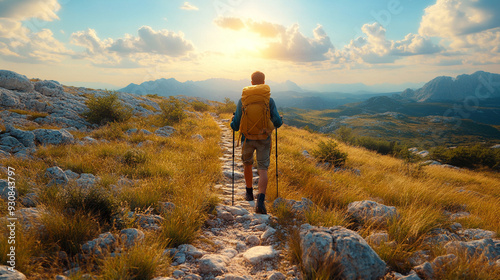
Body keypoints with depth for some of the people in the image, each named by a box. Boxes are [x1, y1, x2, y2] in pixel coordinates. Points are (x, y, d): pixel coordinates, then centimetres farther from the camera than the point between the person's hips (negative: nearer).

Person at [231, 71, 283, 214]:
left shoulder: (242, 100, -3)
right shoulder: (269, 100, -4)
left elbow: (236, 125, -3)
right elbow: (277, 122, -6)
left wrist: (232, 122, 20)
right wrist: (280, 120, 17)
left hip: (247, 138, 1)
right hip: (264, 138, -1)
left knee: (247, 165, 23)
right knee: (263, 169, 0)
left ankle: (249, 193, 39)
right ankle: (260, 201, -16)